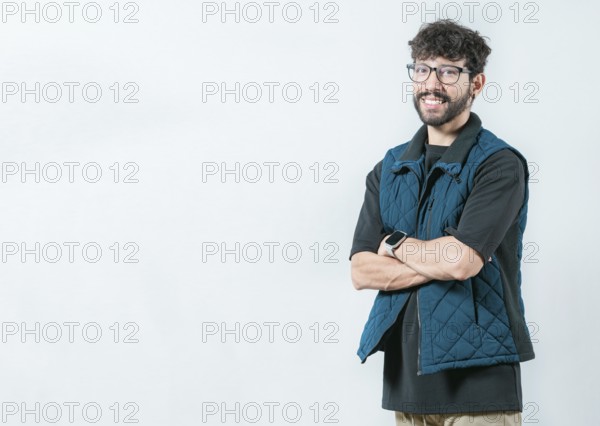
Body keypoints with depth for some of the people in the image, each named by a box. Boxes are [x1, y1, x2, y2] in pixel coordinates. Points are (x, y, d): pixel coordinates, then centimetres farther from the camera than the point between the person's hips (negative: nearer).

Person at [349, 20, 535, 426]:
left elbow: (462, 260, -21)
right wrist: (442, 262, -12)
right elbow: (361, 271, 1)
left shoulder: (500, 164, -8)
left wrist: (395, 243, -4)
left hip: (478, 378, -5)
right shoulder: (388, 170, 10)